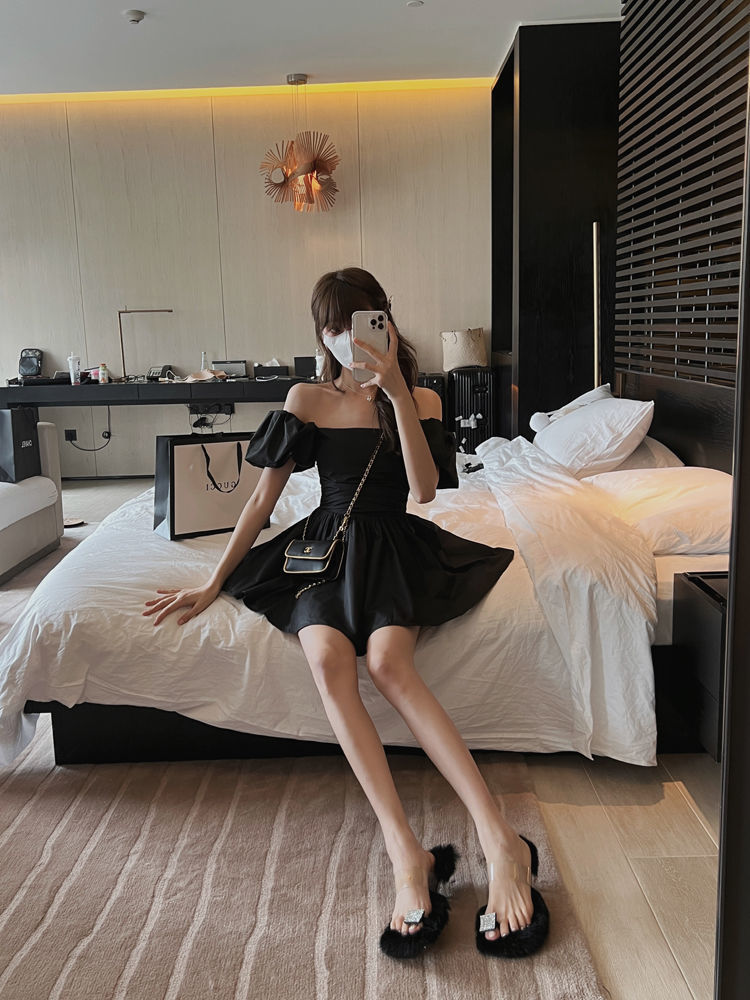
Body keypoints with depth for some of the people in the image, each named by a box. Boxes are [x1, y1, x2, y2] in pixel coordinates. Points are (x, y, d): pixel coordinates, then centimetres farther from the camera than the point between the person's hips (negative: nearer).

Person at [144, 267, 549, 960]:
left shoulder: (421, 400, 8)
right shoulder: (309, 399, 8)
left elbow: (424, 488, -9)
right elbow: (263, 499, 8)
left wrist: (396, 390, -15)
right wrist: (213, 584, 5)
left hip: (396, 546, -1)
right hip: (328, 545, 1)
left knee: (388, 662, -33)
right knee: (329, 660, -33)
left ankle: (501, 842, -37)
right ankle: (409, 856, -38)